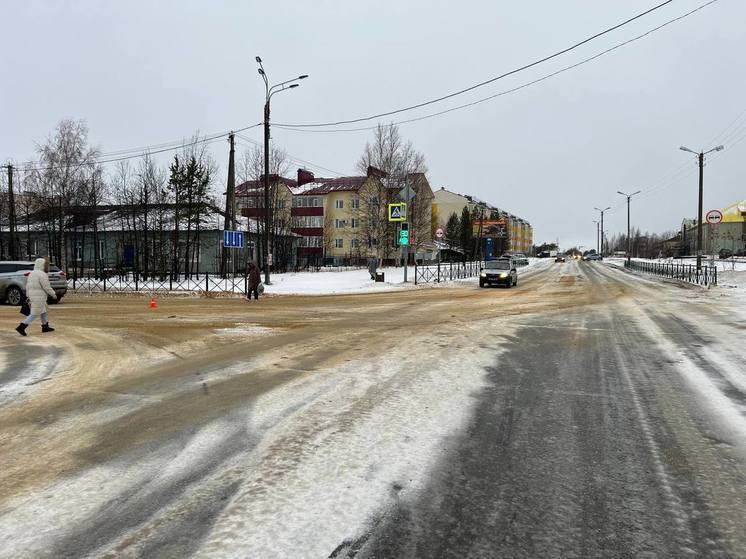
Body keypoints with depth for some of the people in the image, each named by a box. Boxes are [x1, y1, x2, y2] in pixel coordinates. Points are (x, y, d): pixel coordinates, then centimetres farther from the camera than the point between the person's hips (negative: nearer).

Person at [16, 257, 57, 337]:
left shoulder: (32, 274, 11)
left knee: (44, 311, 20)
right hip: (39, 298, -9)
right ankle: (21, 327, -9)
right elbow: (47, 287, -17)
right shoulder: (42, 275, -16)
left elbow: (28, 287, 14)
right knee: (34, 314, -5)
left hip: (33, 297, 9)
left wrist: (29, 298, 18)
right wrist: (54, 294, -4)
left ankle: (45, 327, 27)